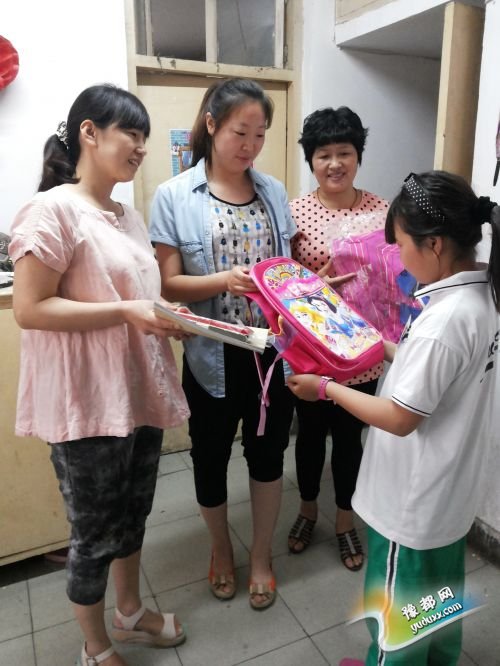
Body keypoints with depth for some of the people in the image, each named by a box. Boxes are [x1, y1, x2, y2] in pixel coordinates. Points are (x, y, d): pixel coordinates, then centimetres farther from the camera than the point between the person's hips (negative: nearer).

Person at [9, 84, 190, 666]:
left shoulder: (128, 216, 11)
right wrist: (125, 313, -23)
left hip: (138, 392, 8)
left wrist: (170, 319, 2)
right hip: (87, 403, -8)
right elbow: (29, 309, -19)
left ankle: (129, 612, 47)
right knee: (95, 532, 10)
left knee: (133, 513, 23)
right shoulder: (53, 210, -14)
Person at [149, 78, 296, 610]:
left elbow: (288, 265, 12)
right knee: (210, 455, 15)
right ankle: (221, 548, 44)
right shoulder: (175, 196, -6)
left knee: (267, 452, 14)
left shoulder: (273, 191, 5)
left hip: (273, 349, 3)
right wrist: (223, 280, -26)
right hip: (213, 355, -2)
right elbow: (169, 285, -9)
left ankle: (261, 555, 39)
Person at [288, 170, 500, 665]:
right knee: (438, 597, 30)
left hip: (413, 501, -9)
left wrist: (326, 388, -17)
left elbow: (400, 419, -25)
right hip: (450, 490, 9)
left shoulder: (443, 321, -32)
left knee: (395, 611, 17)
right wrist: (384, 347, 6)